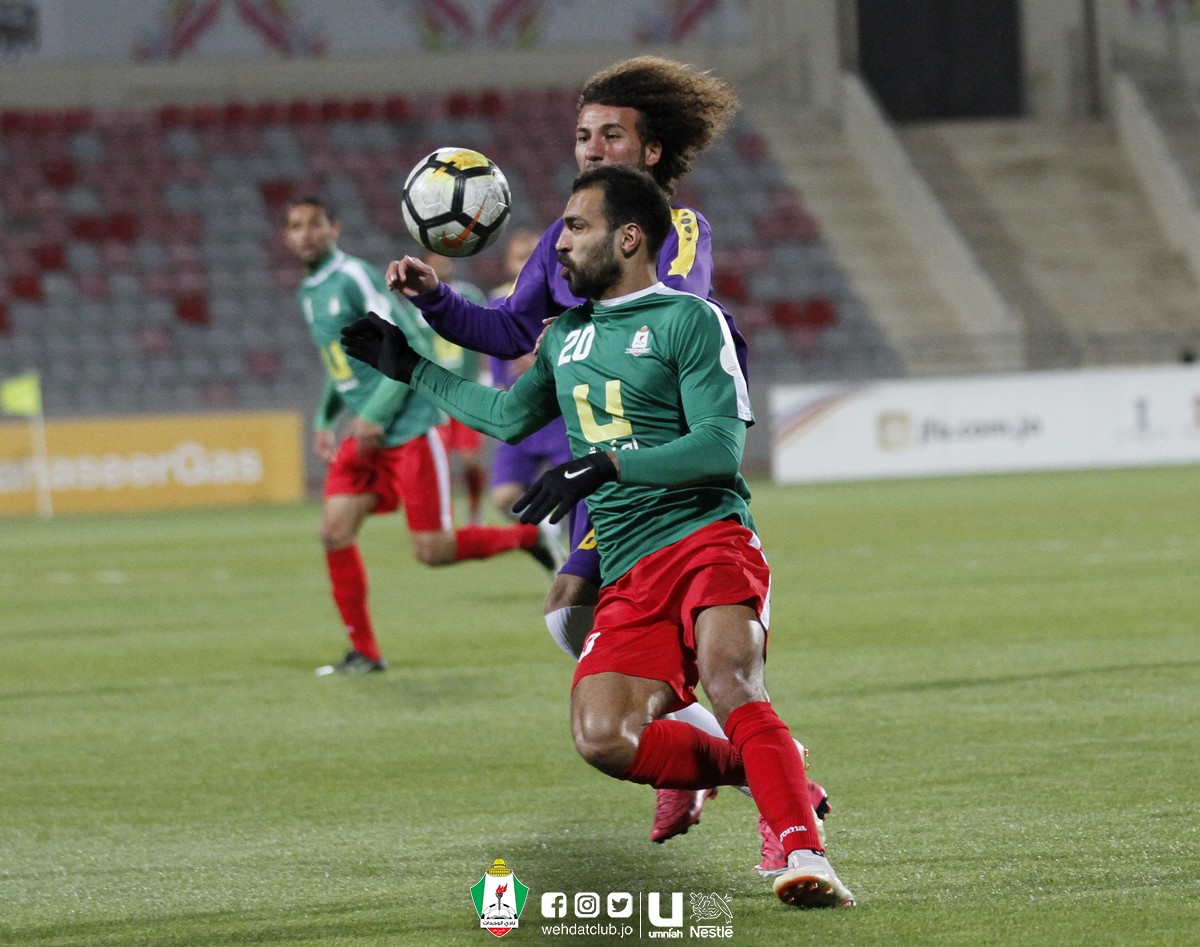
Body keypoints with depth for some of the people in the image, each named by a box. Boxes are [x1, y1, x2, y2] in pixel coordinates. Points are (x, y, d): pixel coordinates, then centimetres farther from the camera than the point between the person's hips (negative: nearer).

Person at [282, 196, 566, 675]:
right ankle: (364, 652, 3)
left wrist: (376, 415, -20)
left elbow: (411, 347, -17)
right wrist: (325, 419, 15)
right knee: (335, 530, -6)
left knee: (432, 550, -8)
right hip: (365, 434, 8)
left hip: (408, 427, -8)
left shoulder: (355, 278, -13)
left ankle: (529, 536, 15)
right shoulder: (309, 294, 13)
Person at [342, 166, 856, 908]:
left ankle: (805, 855, -35)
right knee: (603, 737, -19)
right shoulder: (566, 337, 23)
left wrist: (605, 466, -18)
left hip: (707, 537, -6)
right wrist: (414, 370, 41)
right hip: (627, 576, 6)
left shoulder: (688, 320, 0)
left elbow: (721, 446, -10)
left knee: (729, 680, -33)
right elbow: (509, 416, 39)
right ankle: (764, 770, -1)